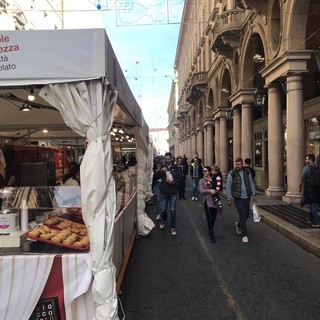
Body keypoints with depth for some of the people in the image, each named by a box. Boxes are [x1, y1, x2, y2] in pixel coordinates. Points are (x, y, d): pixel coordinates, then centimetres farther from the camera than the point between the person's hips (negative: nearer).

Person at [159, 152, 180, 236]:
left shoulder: (175, 167, -3)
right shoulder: (163, 167, 3)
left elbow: (179, 178, -6)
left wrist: (174, 182, -22)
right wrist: (161, 171, -18)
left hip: (173, 192, -2)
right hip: (164, 191, 2)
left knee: (173, 210, 1)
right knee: (163, 209, 10)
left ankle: (173, 227, 15)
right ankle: (164, 220, 40)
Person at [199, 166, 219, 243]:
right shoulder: (202, 180, 2)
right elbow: (201, 191, -9)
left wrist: (215, 191, -12)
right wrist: (209, 190, -21)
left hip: (214, 200, 2)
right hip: (207, 200, -2)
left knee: (213, 216, 7)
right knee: (209, 217, -4)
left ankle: (211, 231, 33)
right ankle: (211, 234, 6)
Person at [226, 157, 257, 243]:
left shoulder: (247, 172, 4)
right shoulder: (231, 174, -8)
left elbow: (251, 183, 12)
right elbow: (228, 187, -5)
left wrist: (253, 194, 6)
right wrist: (229, 198, -8)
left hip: (247, 197, 4)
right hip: (238, 198, -4)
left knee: (247, 214, 11)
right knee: (242, 215, -6)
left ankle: (238, 224, 42)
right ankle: (244, 235, 7)